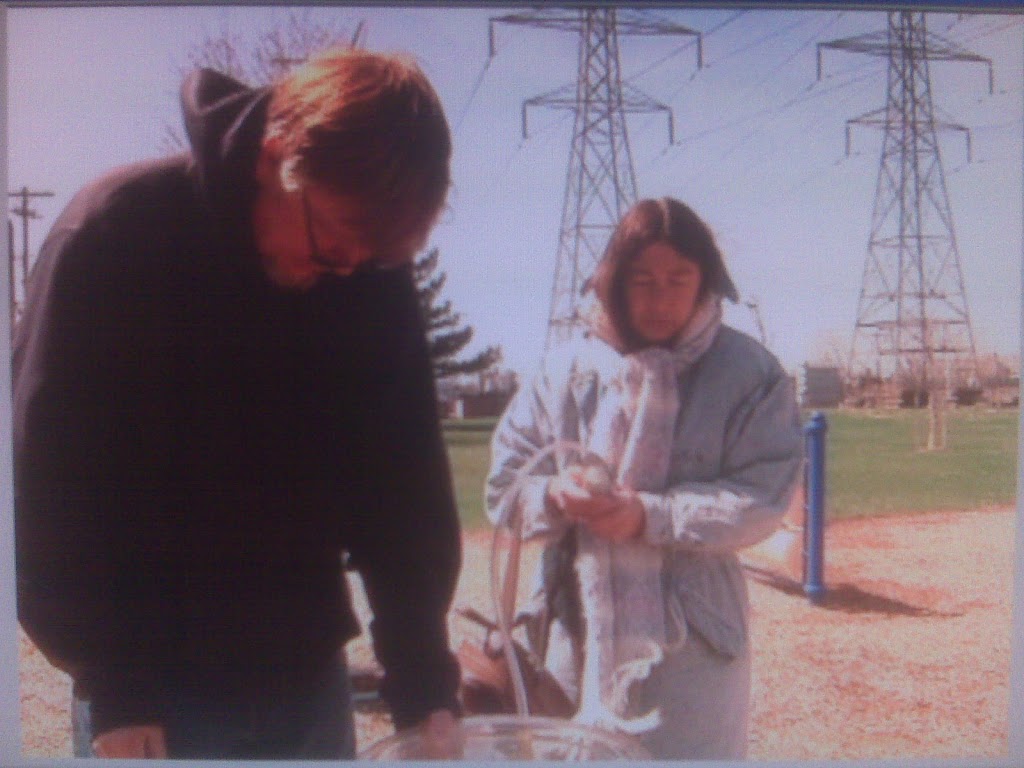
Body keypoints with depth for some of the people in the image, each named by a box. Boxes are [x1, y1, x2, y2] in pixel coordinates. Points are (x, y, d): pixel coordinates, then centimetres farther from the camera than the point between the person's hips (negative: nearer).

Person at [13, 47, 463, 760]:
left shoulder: (377, 275, -5)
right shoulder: (117, 234, -14)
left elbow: (407, 483, -2)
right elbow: (49, 487, -11)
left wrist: (424, 681, -7)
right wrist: (113, 688, -13)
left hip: (308, 674, 4)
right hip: (153, 691, -3)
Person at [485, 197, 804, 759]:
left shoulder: (749, 373, -3)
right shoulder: (569, 368, 4)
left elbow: (762, 497, -11)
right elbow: (505, 484, 4)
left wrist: (650, 516, -21)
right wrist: (556, 495, -18)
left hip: (690, 641, -2)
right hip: (578, 630, 3)